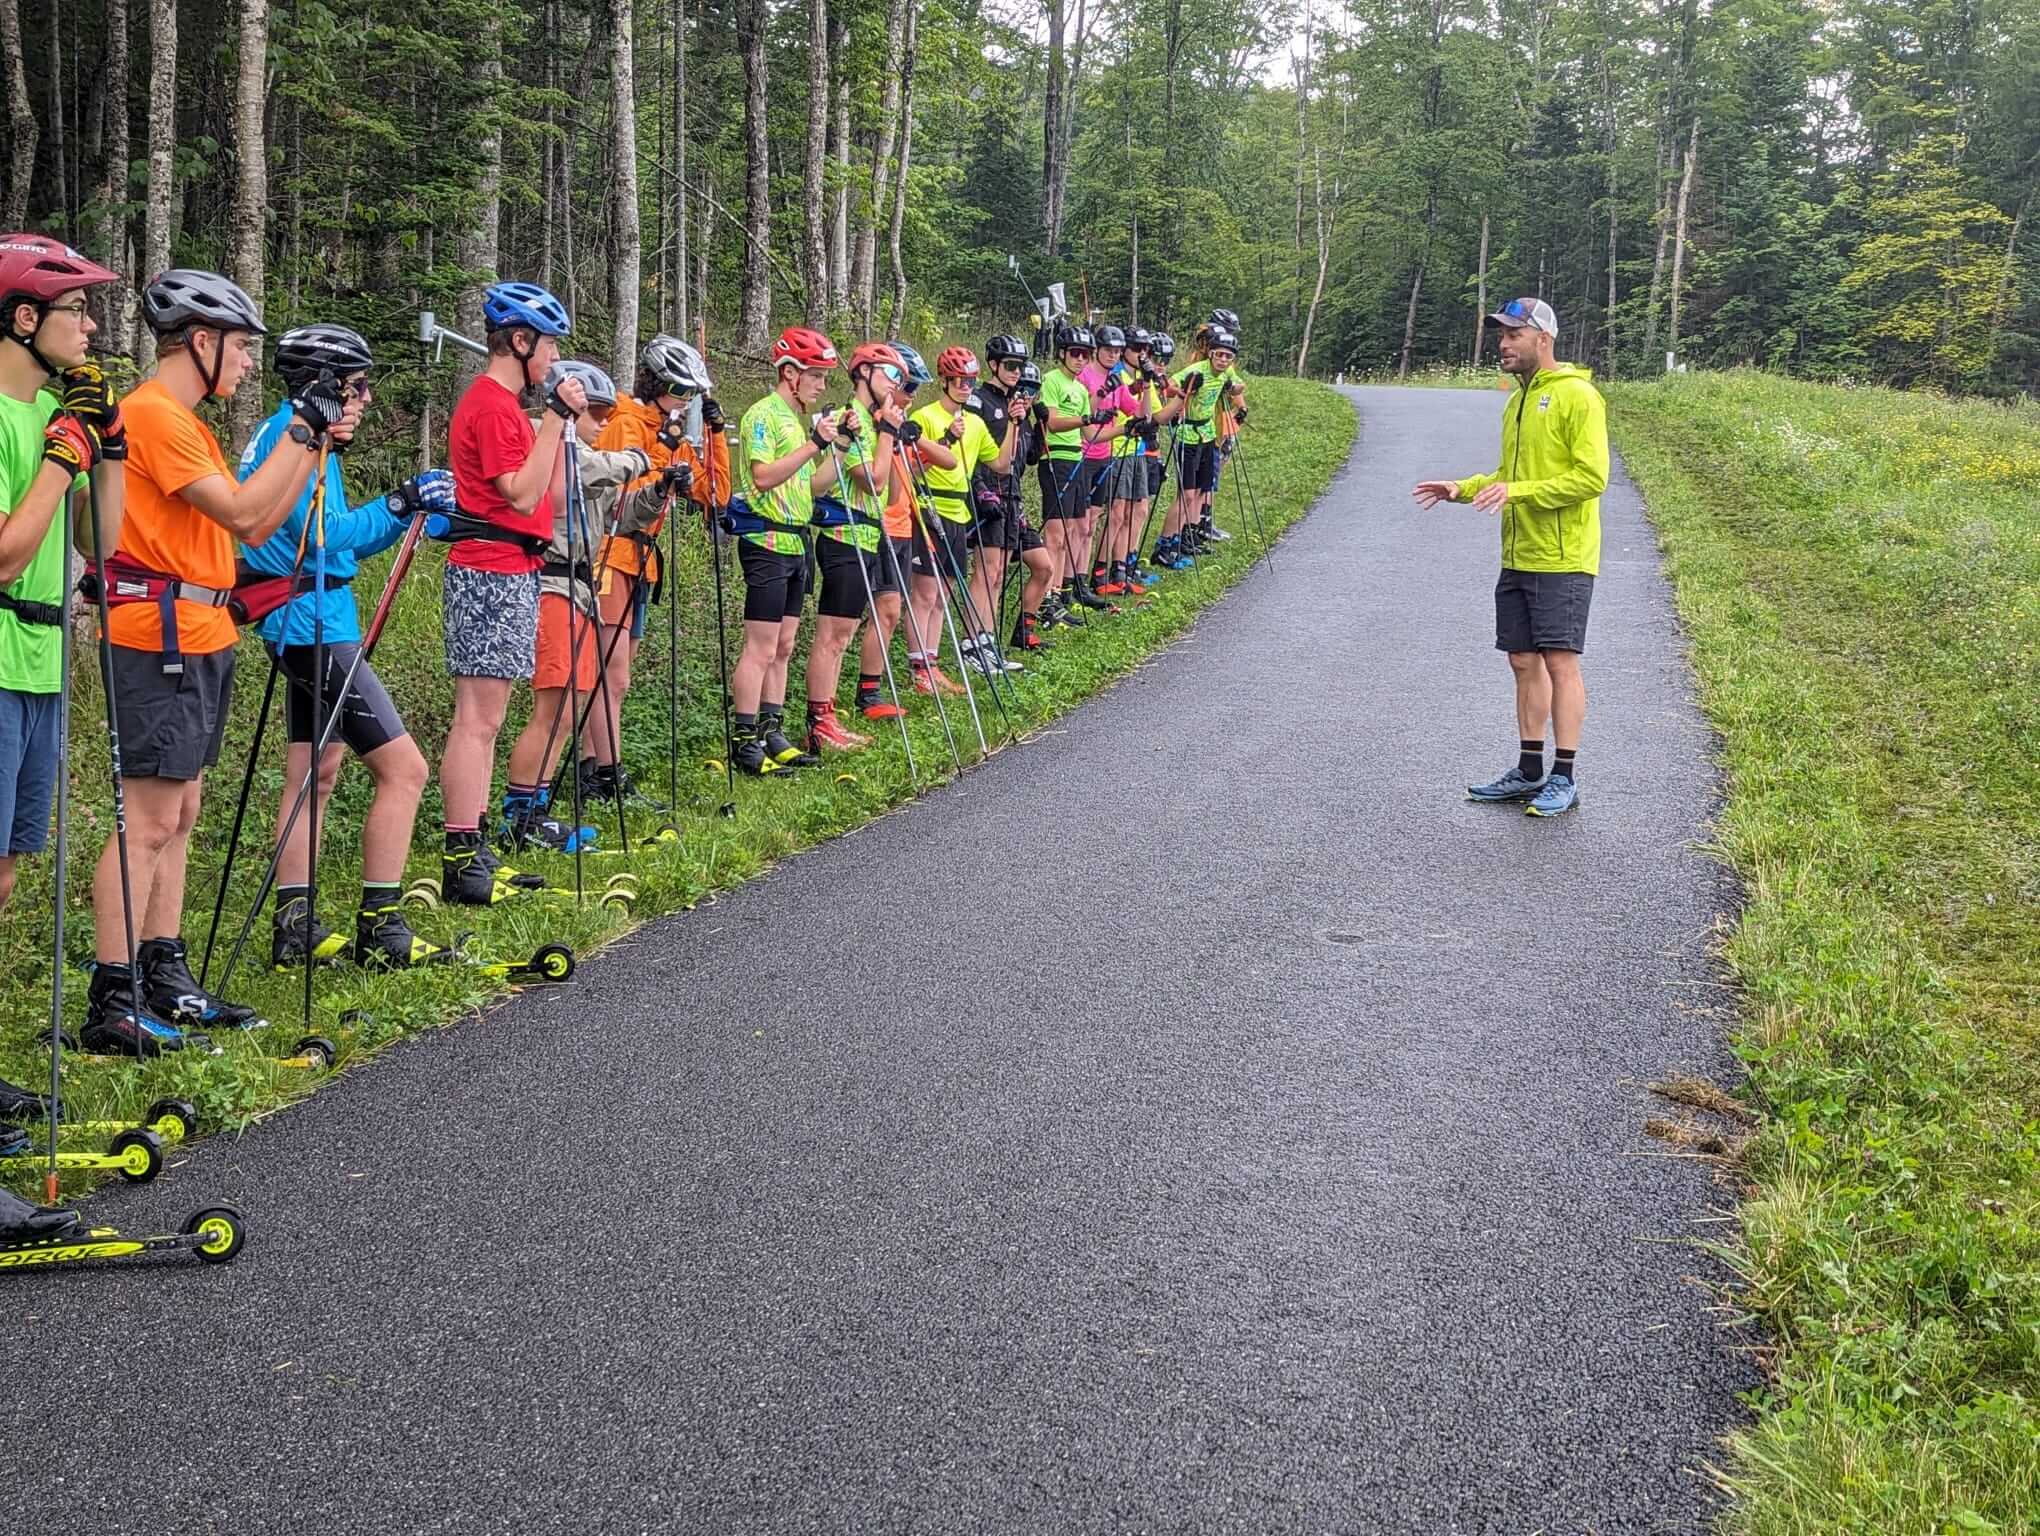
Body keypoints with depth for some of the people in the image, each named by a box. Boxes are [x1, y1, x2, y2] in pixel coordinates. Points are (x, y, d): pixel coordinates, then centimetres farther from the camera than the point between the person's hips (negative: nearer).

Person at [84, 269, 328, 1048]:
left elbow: (258, 524, 14)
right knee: (151, 820, -10)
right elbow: (242, 513, -19)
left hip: (200, 637, 10)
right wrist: (302, 428, -12)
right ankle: (112, 1004, -7)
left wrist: (319, 437, 9)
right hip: (158, 638, -10)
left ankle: (165, 983, 18)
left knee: (178, 816, 12)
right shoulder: (152, 414, -12)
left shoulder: (183, 421, 18)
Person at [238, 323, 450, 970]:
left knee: (315, 775, 13)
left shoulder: (297, 434, 17)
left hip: (304, 625, 11)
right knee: (403, 769, -9)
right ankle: (380, 931, -6)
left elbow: (340, 538, 17)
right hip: (315, 623, -11)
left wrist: (409, 509, 6)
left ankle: (294, 929, 16)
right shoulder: (293, 433, -13)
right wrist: (400, 503, -16)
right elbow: (327, 539, -22)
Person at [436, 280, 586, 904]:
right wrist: (556, 417, -15)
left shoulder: (505, 402, 18)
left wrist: (561, 420, 12)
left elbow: (546, 496, 17)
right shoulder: (492, 405, -12)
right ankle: (461, 861, -10)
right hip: (491, 576, -10)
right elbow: (523, 494, -18)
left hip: (510, 575, 10)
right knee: (478, 718, -11)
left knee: (485, 717, 11)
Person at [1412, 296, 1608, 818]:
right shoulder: (1519, 401, 16)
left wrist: (1517, 492, -23)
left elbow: (1591, 477, -19)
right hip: (1517, 559, 8)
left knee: (1560, 662, -5)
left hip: (1562, 560, -8)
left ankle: (1565, 778, 1)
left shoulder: (1577, 396, -11)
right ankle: (1529, 772, 19)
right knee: (1524, 662, 11)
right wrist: (1462, 489, 10)